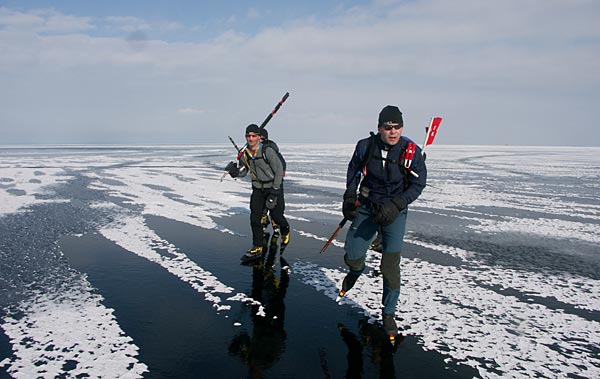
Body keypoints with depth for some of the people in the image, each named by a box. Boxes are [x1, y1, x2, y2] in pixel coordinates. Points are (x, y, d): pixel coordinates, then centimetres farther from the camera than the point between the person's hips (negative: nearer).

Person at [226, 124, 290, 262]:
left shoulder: (268, 151, -20)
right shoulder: (245, 154, -4)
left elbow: (279, 170, -16)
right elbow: (243, 172, 7)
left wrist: (274, 191, -18)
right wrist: (234, 171, -17)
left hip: (274, 186, -4)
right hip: (258, 188, 5)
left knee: (276, 215, 0)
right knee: (254, 217, -3)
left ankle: (285, 231, 35)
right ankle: (258, 247, 7)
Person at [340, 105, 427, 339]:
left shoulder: (411, 152, -15)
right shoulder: (366, 146, -9)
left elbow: (418, 183, -8)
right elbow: (353, 171, 8)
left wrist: (395, 205, -19)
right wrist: (349, 198, -1)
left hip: (394, 212, -2)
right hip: (366, 207, 2)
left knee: (390, 265, -7)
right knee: (352, 257, 2)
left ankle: (388, 314, 13)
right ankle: (356, 271, 42)